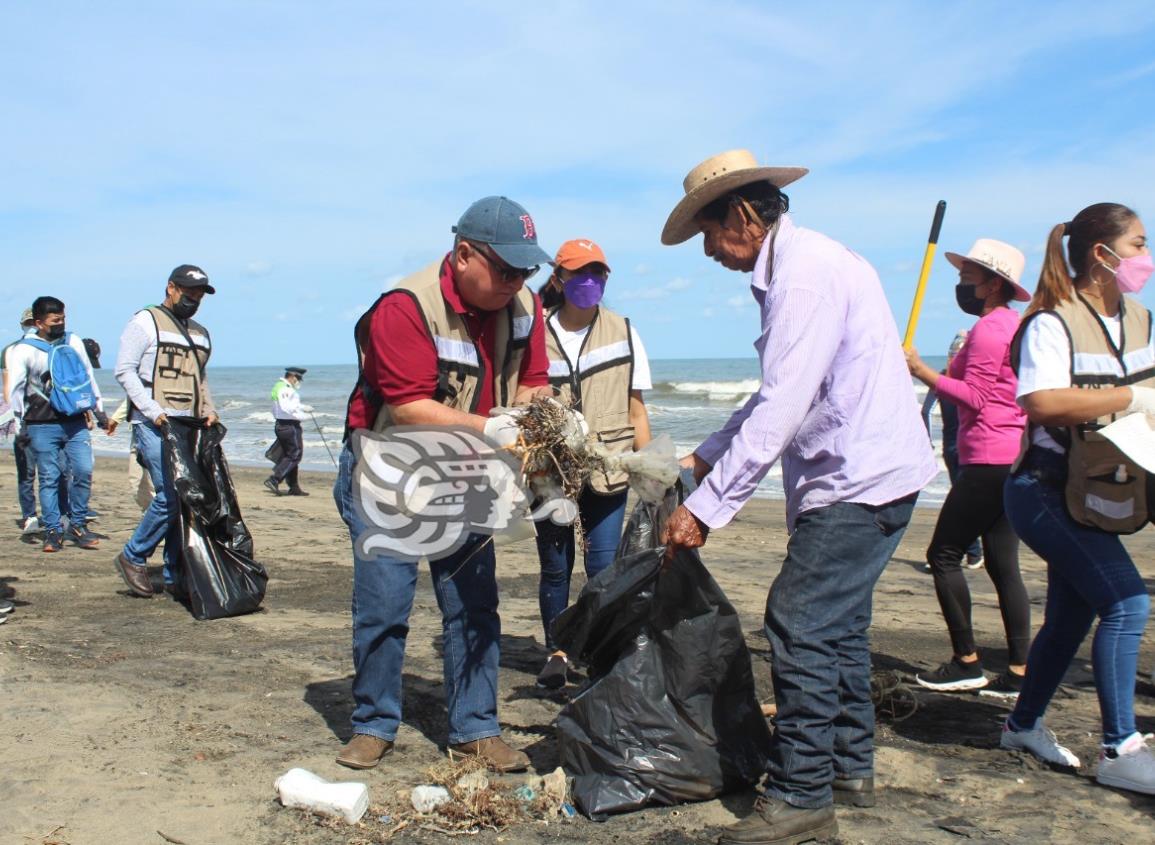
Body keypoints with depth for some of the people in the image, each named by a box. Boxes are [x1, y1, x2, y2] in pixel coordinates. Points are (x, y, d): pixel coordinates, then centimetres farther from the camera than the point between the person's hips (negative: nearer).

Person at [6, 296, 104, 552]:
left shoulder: (73, 342, 9)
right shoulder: (24, 350, -2)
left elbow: (88, 376, 18)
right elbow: (15, 389, -2)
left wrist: (99, 410, 20)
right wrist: (21, 425, -6)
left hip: (76, 422, 3)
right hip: (42, 426, -3)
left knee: (84, 471, -4)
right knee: (49, 478, 0)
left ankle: (78, 526, 10)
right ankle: (53, 531, 8)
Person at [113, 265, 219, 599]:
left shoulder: (201, 334, 20)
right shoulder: (145, 322, 0)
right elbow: (124, 370, -7)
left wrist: (209, 410, 9)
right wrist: (154, 412, -15)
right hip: (153, 426, -7)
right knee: (170, 495, -15)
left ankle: (176, 576, 11)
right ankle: (133, 557, 6)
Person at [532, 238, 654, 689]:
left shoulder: (622, 332, 4)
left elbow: (636, 409, 7)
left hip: (607, 470, 0)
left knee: (604, 566, -5)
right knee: (555, 567, 8)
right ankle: (557, 652, 24)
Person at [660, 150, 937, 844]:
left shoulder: (807, 272, -18)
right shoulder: (793, 267, 14)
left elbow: (779, 410, -25)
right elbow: (776, 398, 19)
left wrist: (706, 508, -23)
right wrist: (704, 459, 16)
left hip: (860, 479, -11)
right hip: (862, 475, 11)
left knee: (801, 624, -9)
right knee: (838, 624, 17)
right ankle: (850, 769, 30)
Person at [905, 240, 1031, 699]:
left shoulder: (989, 327, -11)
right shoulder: (1015, 323, 20)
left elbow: (974, 397, -18)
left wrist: (921, 371, -14)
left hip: (990, 461, -10)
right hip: (1016, 459, 10)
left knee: (944, 554, -4)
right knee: (1002, 563, 9)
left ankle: (966, 662, -1)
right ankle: (1018, 672, 9)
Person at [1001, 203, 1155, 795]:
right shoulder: (1053, 323, -17)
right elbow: (1041, 402, -33)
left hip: (1099, 498, 9)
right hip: (1048, 492, -9)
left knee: (1072, 613, 14)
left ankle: (1023, 724, 31)